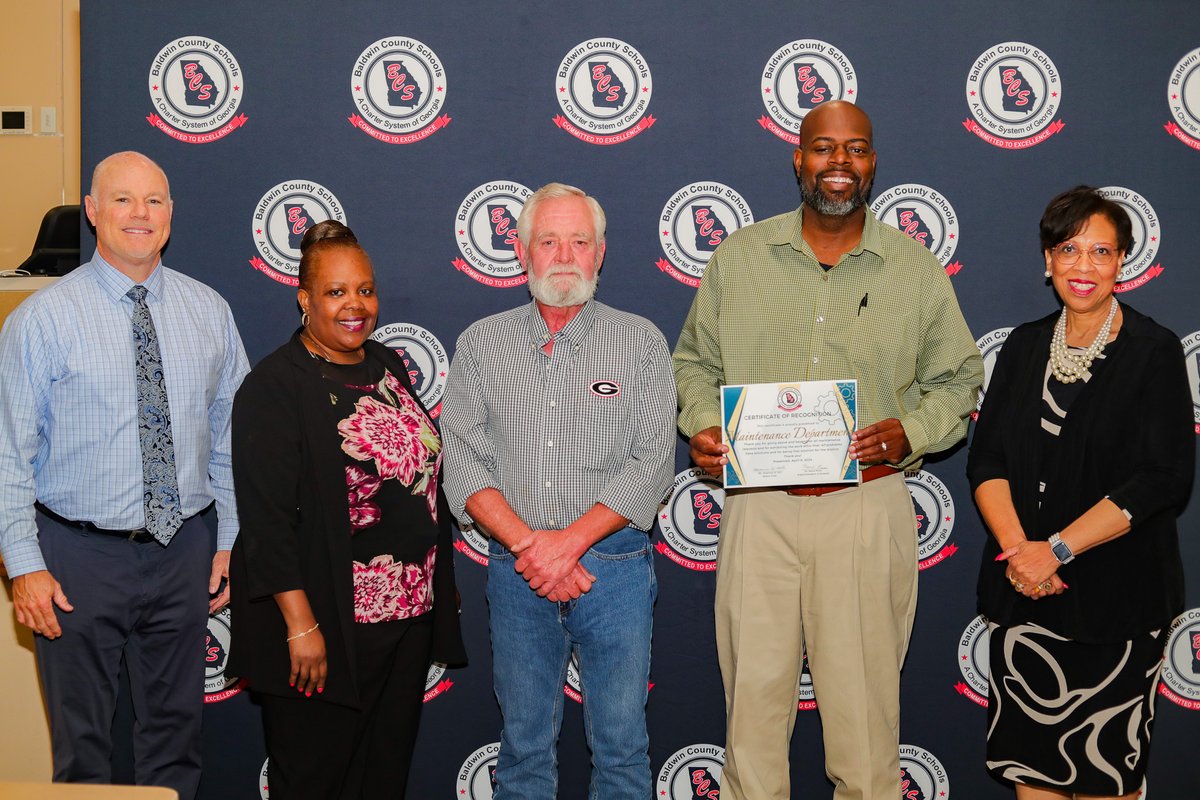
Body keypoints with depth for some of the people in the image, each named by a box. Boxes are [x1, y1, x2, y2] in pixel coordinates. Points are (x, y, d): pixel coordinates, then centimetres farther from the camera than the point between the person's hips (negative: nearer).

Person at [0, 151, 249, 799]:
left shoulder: (209, 311, 4)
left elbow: (231, 434, 9)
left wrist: (231, 541, 6)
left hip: (183, 551, 3)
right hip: (80, 556, -3)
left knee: (175, 732, 15)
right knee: (81, 739, 10)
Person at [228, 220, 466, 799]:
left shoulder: (388, 368, 10)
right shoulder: (274, 386, -12)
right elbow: (267, 518, -17)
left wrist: (441, 591, 16)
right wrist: (300, 624, -22)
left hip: (410, 621, 7)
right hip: (326, 628, -7)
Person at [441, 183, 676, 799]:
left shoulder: (639, 342, 2)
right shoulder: (482, 344, 7)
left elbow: (651, 463, -6)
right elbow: (462, 460, 0)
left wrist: (569, 542, -15)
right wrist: (528, 543, -13)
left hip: (614, 565, -1)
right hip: (516, 569, 2)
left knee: (621, 743, 4)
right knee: (523, 744, 11)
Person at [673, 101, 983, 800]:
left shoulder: (917, 269, 4)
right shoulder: (739, 257, 7)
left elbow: (958, 378, 11)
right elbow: (696, 360, 14)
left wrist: (911, 432, -7)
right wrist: (702, 426, -5)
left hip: (869, 506, -1)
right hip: (759, 502, 1)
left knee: (864, 688, 5)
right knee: (755, 685, 6)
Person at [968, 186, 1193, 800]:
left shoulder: (1154, 351, -5)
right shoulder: (1025, 346, 8)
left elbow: (1163, 479, -14)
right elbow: (986, 460, 3)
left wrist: (1056, 549, -18)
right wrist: (1016, 547, -14)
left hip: (1117, 599, -4)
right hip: (1022, 595, 4)